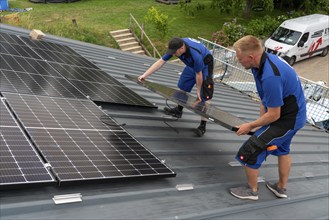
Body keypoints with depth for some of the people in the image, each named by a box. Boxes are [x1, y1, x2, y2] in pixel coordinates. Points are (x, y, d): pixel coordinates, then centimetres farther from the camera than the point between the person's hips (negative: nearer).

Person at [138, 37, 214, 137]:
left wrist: (198, 91, -15)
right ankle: (179, 110, 36)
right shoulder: (175, 46, -21)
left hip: (205, 65, -8)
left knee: (203, 95, -11)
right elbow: (161, 61, -17)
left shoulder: (195, 54, -41)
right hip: (192, 65, 8)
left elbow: (198, 74, -28)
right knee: (182, 86, 15)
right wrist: (145, 75, -21)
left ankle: (203, 126, -8)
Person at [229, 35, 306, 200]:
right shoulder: (265, 59, -5)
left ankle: (252, 190, 17)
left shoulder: (270, 76, -35)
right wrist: (261, 120, 4)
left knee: (250, 150, -4)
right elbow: (264, 97, 5)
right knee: (282, 149, 28)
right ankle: (281, 187, 47)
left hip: (287, 119, -10)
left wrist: (250, 126, -12)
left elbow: (274, 115, -26)